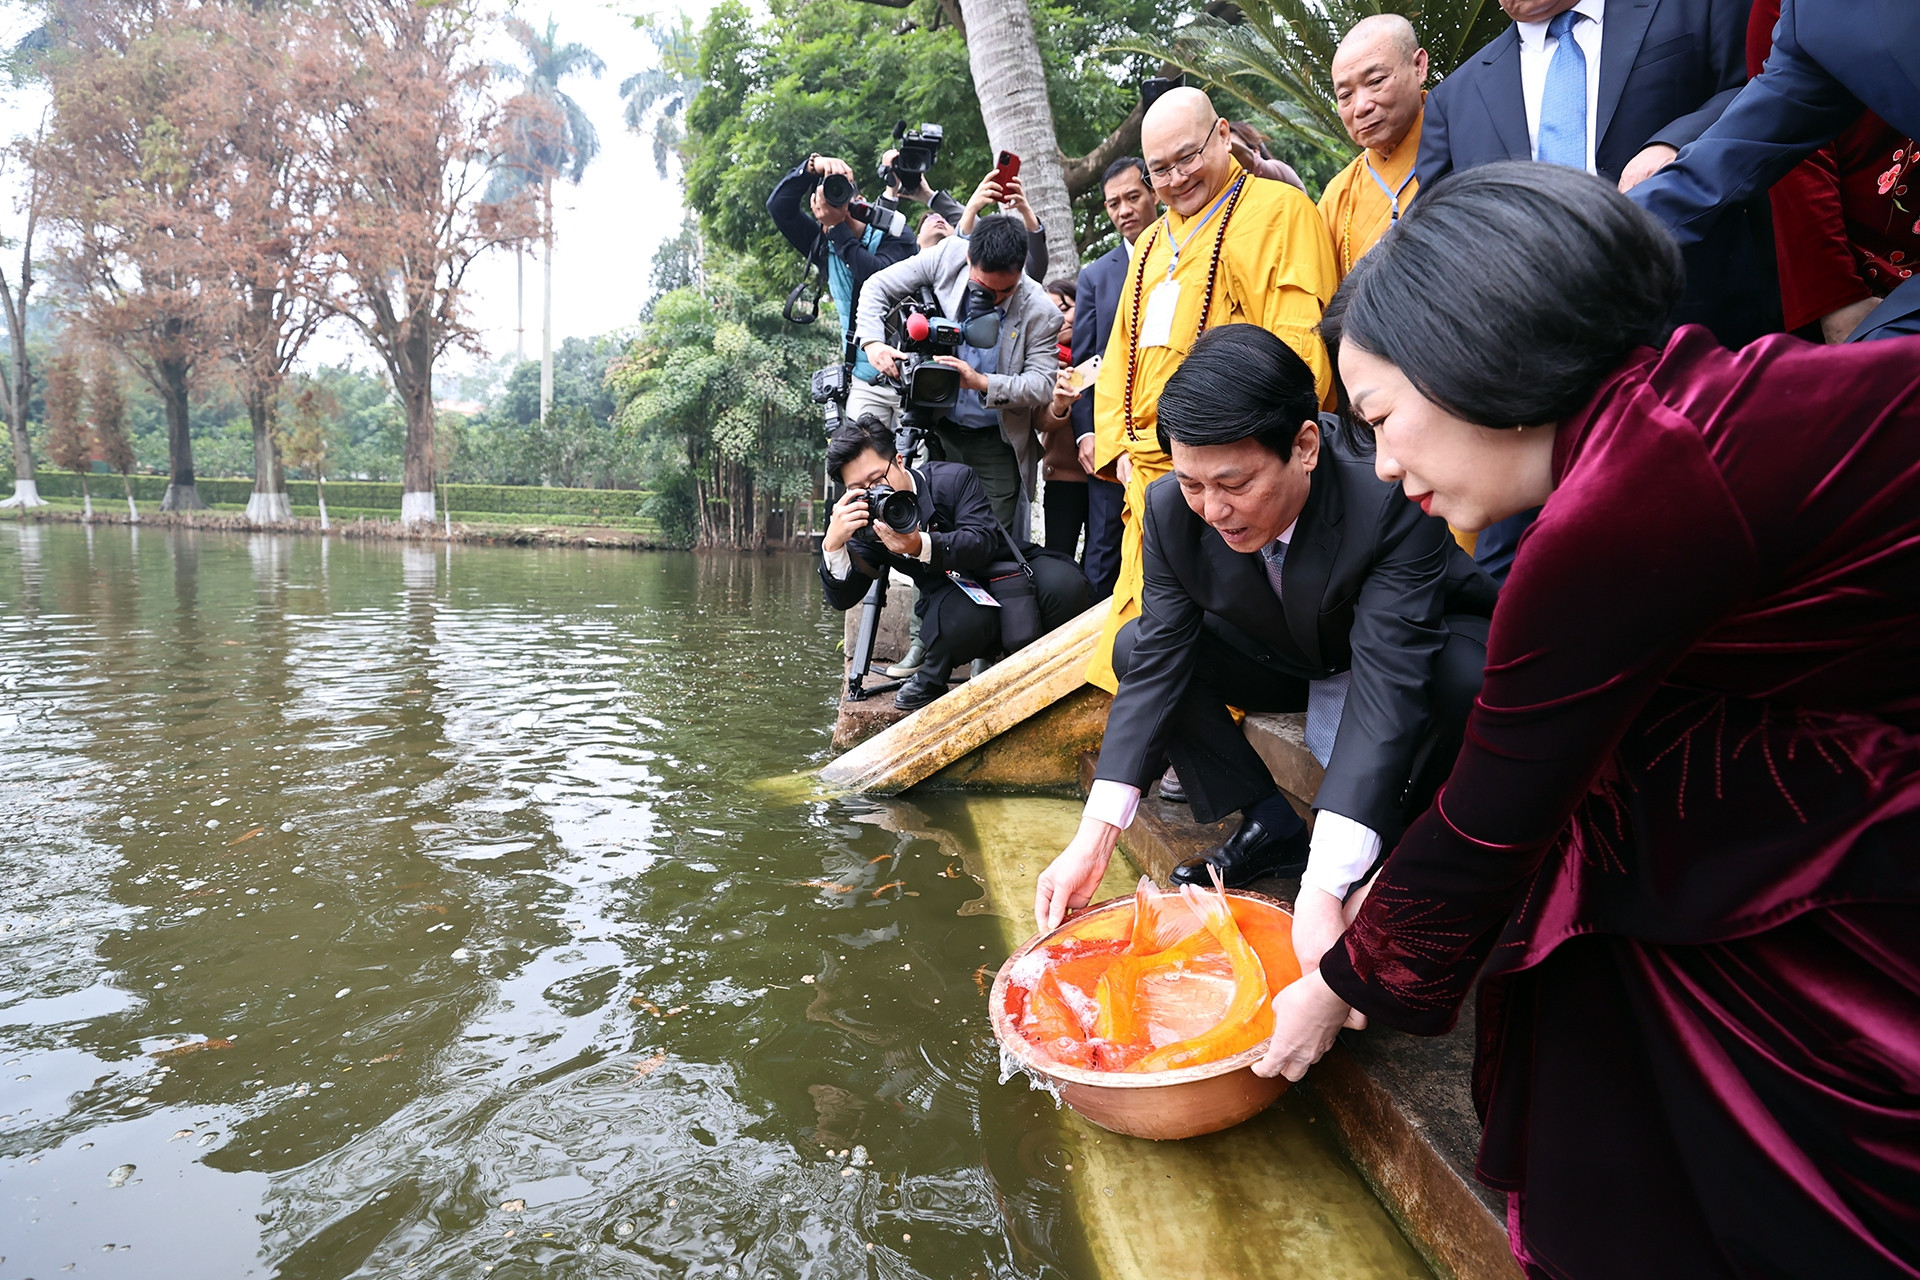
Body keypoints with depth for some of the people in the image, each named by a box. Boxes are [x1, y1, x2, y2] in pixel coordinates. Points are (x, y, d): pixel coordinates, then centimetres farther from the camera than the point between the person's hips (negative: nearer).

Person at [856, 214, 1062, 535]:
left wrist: (982, 382, -32)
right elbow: (878, 287, -3)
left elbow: (1042, 384, -17)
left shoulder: (1040, 313, -17)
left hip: (994, 445, -1)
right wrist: (872, 342, -21)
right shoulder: (947, 256, -12)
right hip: (934, 428, 2)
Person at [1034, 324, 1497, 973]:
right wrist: (1094, 840, -28)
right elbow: (1158, 662, -21)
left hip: (1415, 647, -4)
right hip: (1286, 657, 4)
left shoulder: (1392, 500, -38)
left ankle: (1393, 844, -6)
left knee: (1466, 676, -37)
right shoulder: (1172, 507, -23)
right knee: (1137, 648, -15)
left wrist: (1323, 892, -50)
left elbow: (1388, 686, -43)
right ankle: (1269, 826, -3)